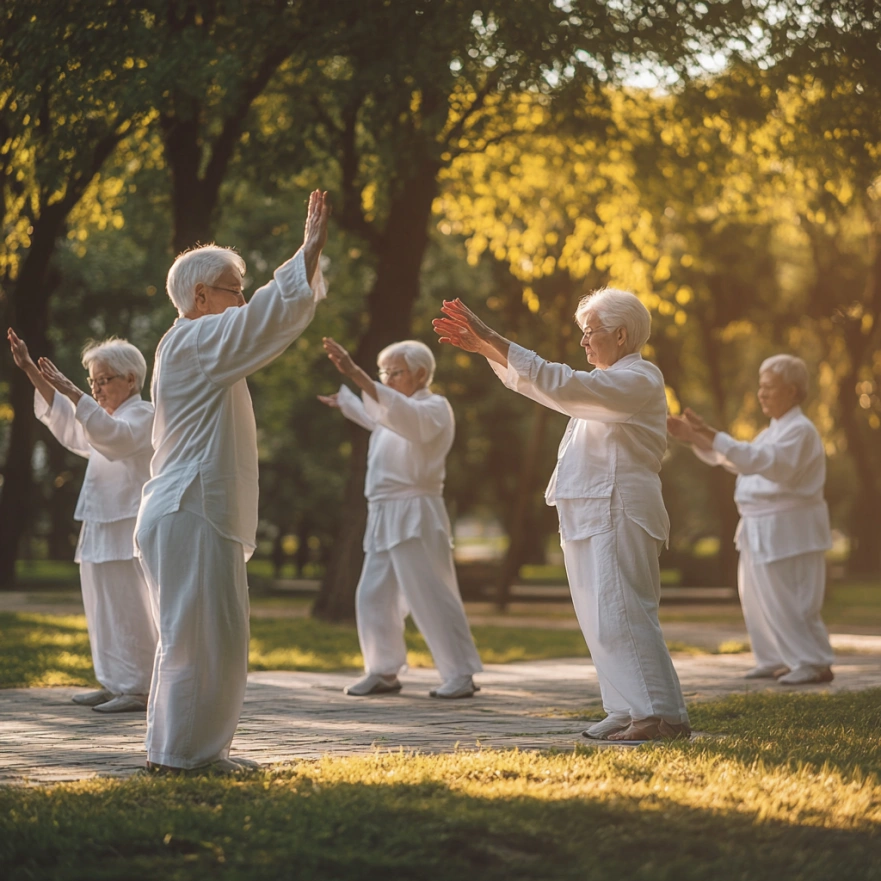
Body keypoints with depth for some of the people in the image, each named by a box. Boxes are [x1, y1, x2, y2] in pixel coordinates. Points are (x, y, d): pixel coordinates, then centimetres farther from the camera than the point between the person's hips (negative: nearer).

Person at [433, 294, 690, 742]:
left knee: (619, 613, -13)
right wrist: (484, 348, 11)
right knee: (602, 616, 9)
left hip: (618, 515, -10)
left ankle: (663, 715, -12)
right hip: (590, 515, 10)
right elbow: (536, 381, 23)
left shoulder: (639, 380, -9)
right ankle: (629, 711, 14)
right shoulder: (610, 380, 23)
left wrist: (493, 341, -21)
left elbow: (560, 385, -20)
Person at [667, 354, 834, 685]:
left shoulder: (800, 430, -14)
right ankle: (776, 661, 19)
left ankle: (815, 664, -1)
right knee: (759, 596, 11)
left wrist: (713, 436, -35)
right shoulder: (775, 431, 19)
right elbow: (731, 459, 20)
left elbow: (764, 461, -30)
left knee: (790, 600, -8)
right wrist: (694, 438, 7)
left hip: (788, 530, -10)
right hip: (763, 528, 10)